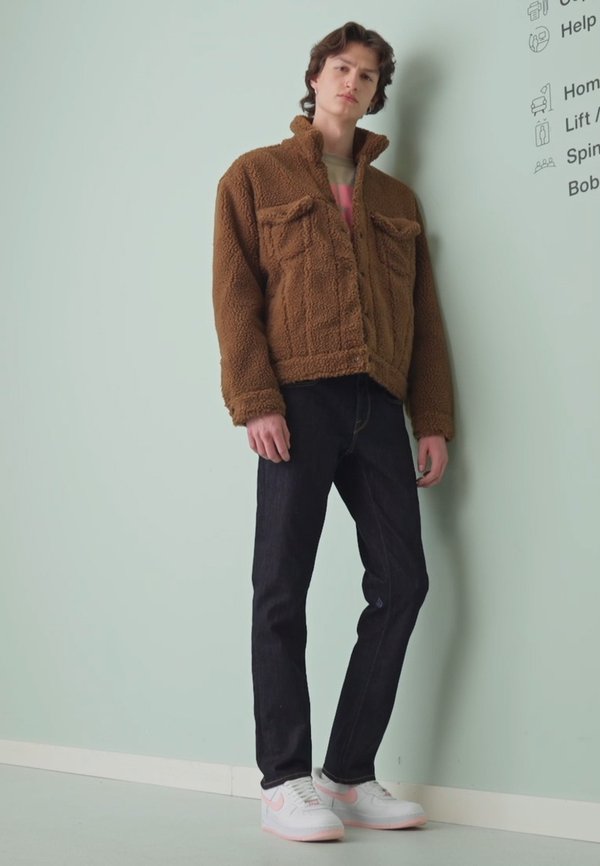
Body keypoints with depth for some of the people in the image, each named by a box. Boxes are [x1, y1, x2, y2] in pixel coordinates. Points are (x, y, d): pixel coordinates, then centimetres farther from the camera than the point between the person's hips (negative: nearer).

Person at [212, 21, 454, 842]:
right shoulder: (255, 176, 12)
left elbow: (425, 317, 18)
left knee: (401, 583, -2)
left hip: (378, 407, 5)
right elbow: (235, 294, 0)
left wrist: (435, 421, 8)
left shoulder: (397, 199, 24)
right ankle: (285, 782, 4)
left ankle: (350, 774, 9)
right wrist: (254, 399, -12)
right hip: (299, 400, -4)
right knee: (283, 591, -4)